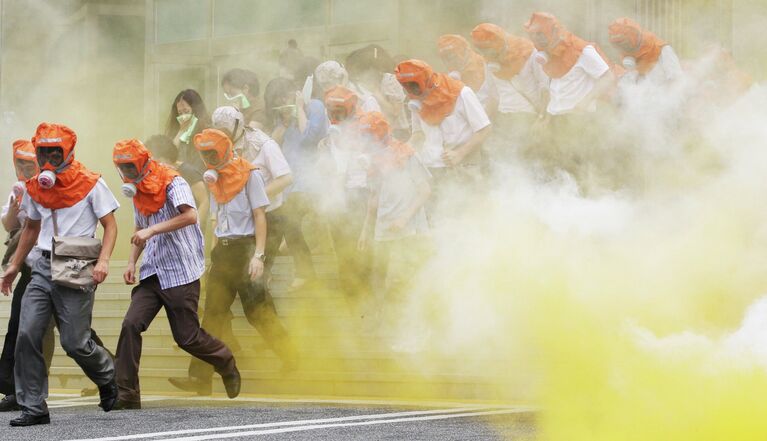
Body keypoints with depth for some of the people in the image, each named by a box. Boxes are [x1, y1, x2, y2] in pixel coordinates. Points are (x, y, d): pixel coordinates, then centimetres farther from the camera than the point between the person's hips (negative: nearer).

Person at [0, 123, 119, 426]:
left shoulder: (90, 184, -5)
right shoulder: (35, 188, 10)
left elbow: (110, 225, -4)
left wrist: (103, 261, -18)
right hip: (44, 267, 5)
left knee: (74, 342, -5)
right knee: (27, 335, -8)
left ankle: (108, 378, 27)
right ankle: (33, 408, -1)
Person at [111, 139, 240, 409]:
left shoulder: (172, 183, -10)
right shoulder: (139, 193, 14)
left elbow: (190, 215, -28)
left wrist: (152, 230, -30)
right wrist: (132, 262, 13)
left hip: (181, 273, -6)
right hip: (152, 273, 6)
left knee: (187, 337, 0)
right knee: (131, 325, -13)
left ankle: (226, 363, 31)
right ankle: (126, 395, -11)